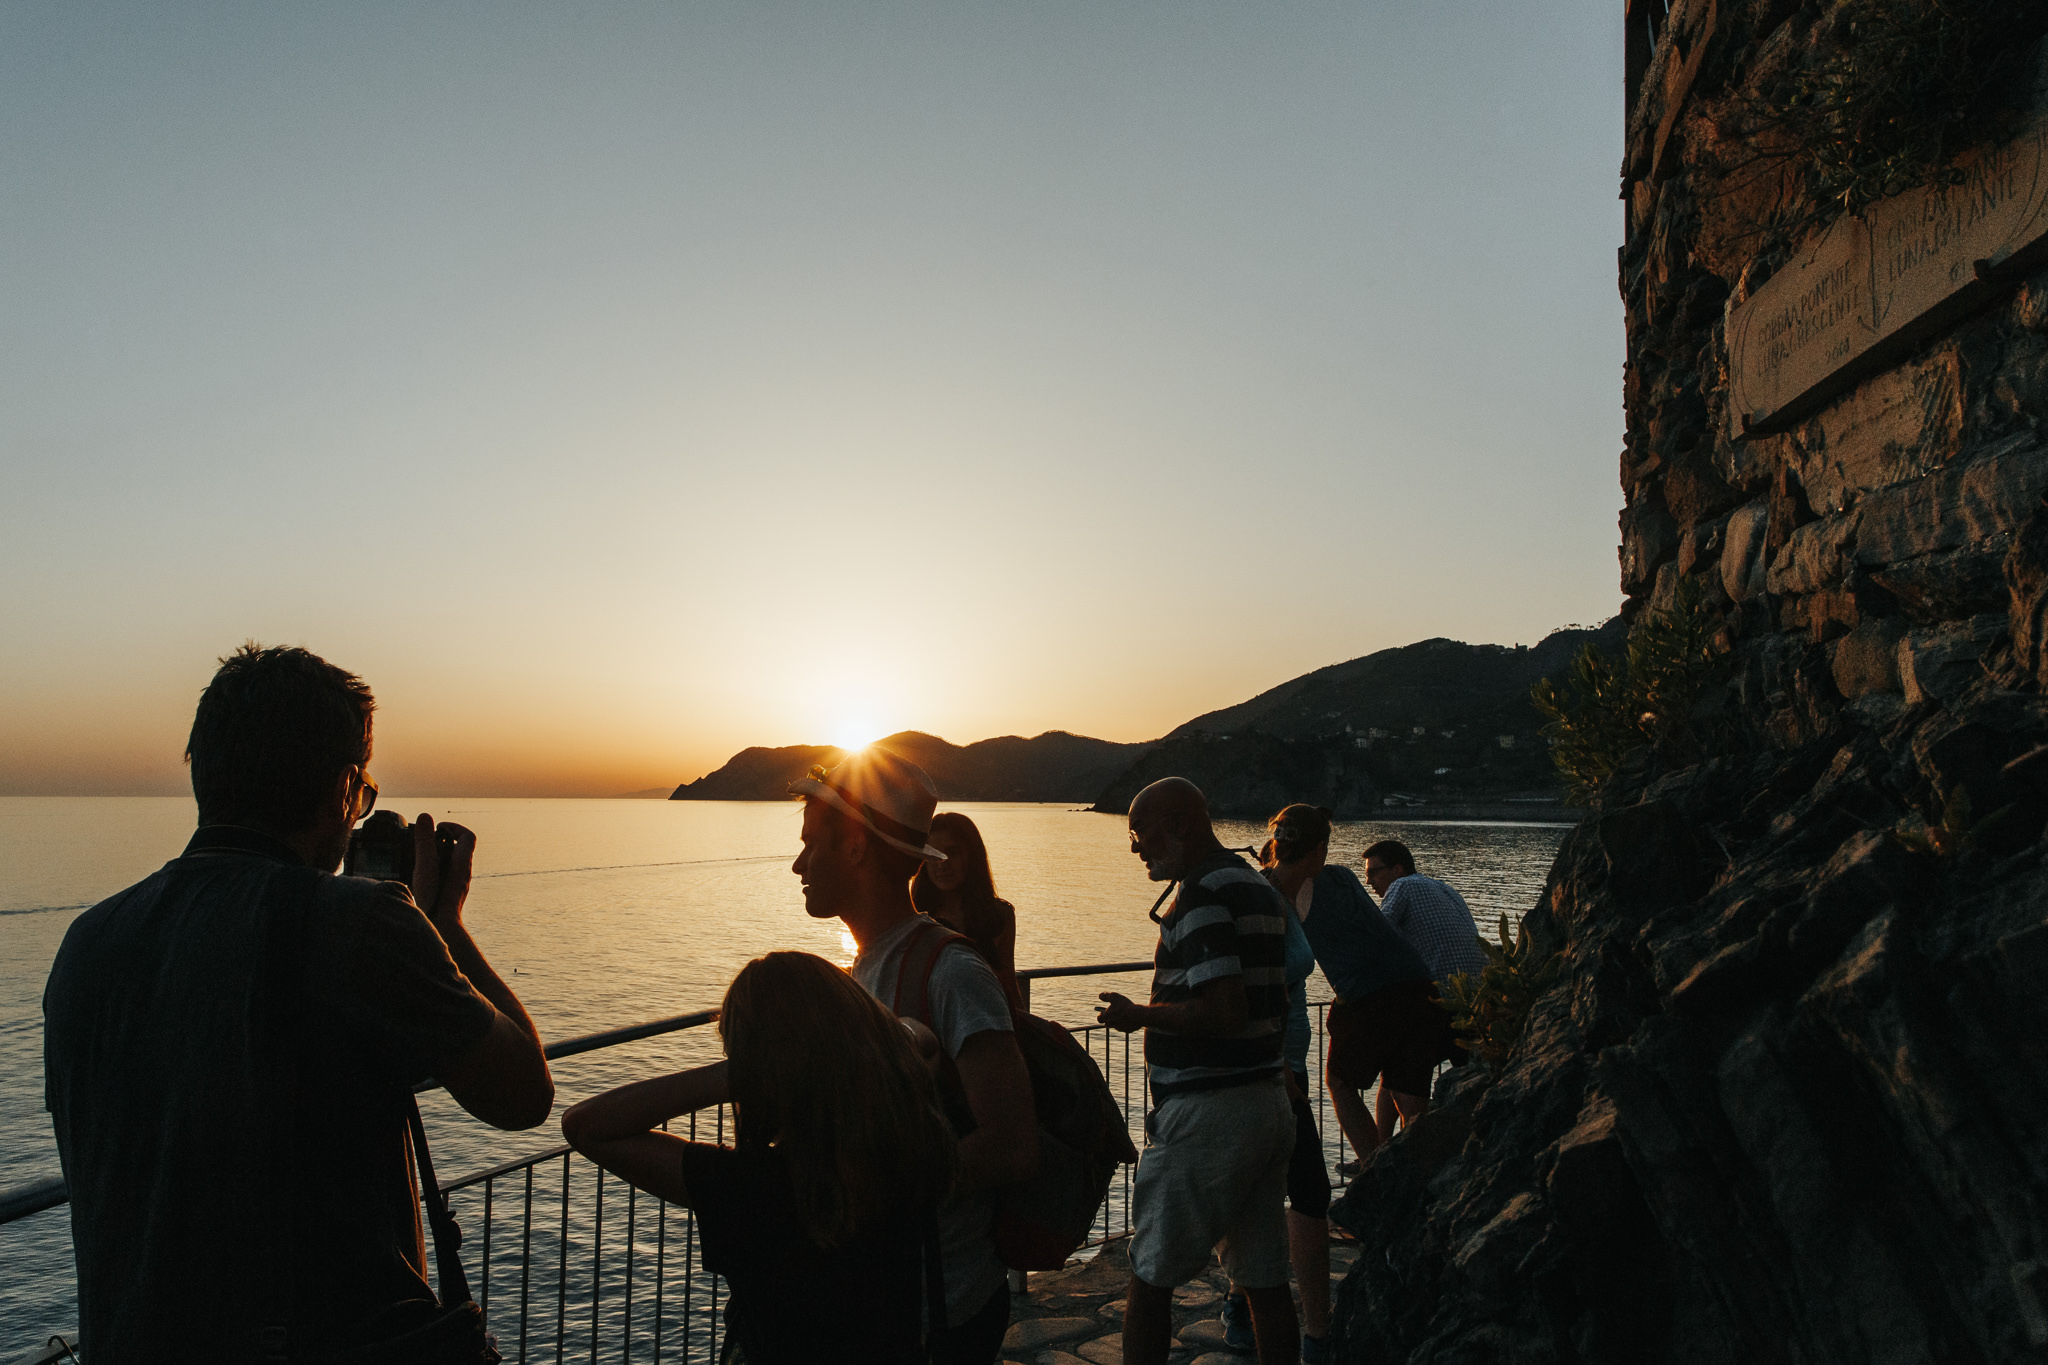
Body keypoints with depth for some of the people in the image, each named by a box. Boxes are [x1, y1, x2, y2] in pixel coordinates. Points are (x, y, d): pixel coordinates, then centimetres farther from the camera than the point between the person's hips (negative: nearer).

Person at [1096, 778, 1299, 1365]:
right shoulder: (1262, 890, 12)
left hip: (1205, 1114, -9)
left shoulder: (1202, 895, -17)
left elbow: (1223, 1012, -25)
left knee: (1150, 1276, 6)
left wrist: (1139, 1016, -11)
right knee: (1265, 1279, 14)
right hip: (1269, 1099, 9)